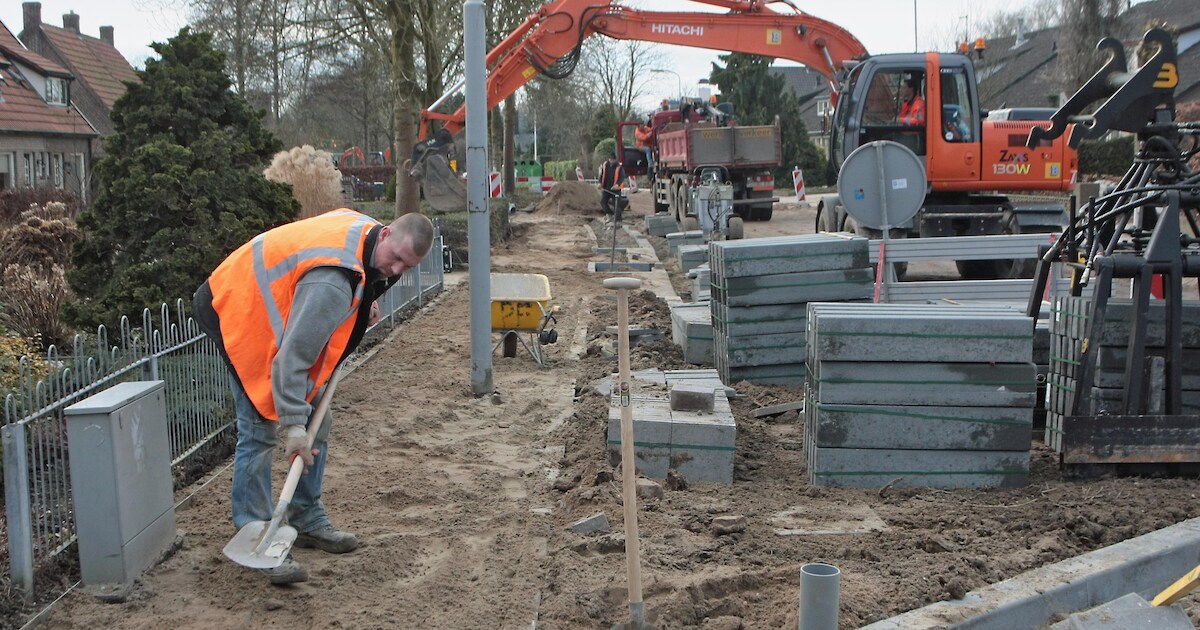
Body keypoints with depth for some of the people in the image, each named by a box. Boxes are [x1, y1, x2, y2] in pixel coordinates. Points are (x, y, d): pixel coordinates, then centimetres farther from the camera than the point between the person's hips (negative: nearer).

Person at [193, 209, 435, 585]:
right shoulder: (333, 282, -36)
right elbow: (294, 356, -35)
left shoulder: (363, 229, -7)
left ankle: (307, 520, 20)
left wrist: (359, 309, 6)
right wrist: (293, 425, -34)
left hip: (277, 306, 10)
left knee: (316, 422, 10)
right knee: (260, 430, -14)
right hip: (238, 311, -10)